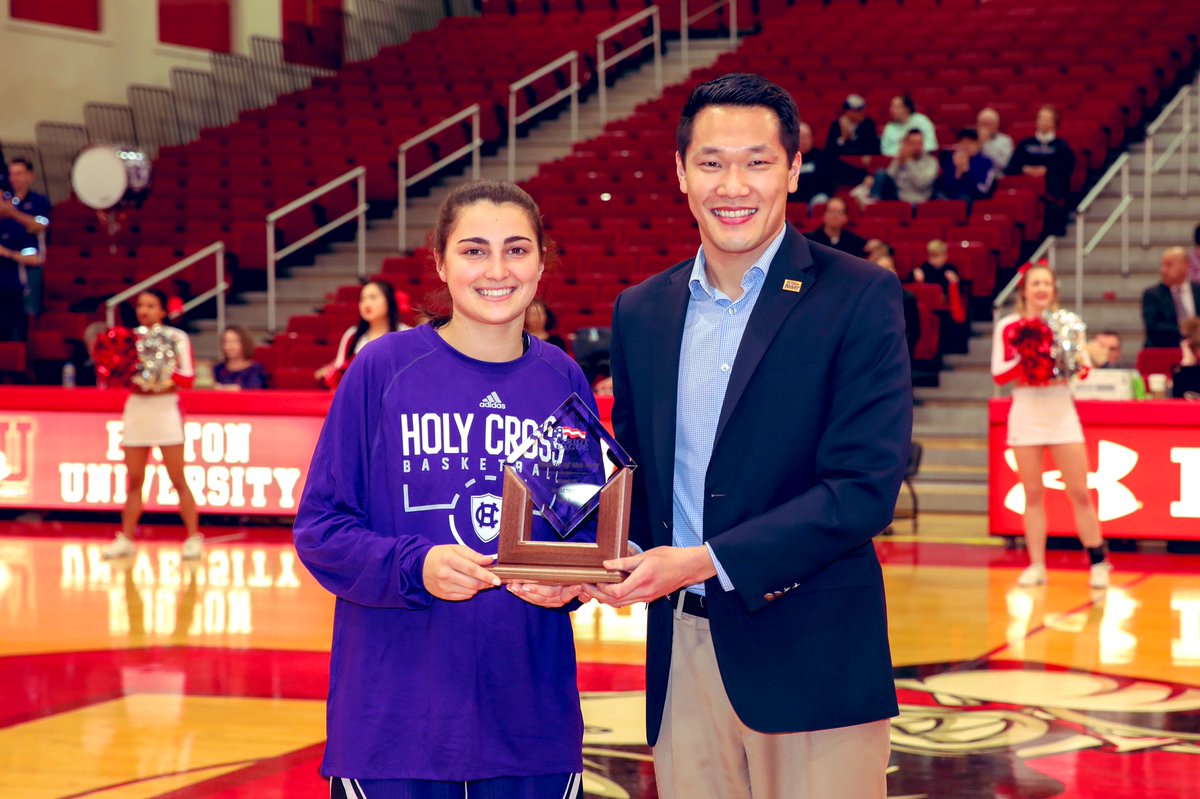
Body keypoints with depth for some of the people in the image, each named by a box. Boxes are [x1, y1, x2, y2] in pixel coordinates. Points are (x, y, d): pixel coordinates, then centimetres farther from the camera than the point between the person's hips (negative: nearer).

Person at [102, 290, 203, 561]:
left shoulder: (177, 338, -3)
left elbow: (188, 379, -9)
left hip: (166, 409, -4)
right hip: (136, 408, 4)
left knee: (178, 480, -5)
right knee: (134, 480, 6)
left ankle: (194, 538, -1)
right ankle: (125, 539, 11)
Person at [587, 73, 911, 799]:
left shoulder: (859, 298, -6)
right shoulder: (641, 311, 10)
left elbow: (866, 486, -13)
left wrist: (705, 562, -18)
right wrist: (612, 556, -5)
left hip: (813, 660, -4)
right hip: (681, 653, 4)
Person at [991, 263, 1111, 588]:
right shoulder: (1008, 326, 1)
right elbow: (999, 374, -4)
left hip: (1062, 413, 0)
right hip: (1026, 414, 0)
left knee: (1080, 493, -2)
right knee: (1033, 494, 3)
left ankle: (1098, 562, 7)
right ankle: (1036, 565, 9)